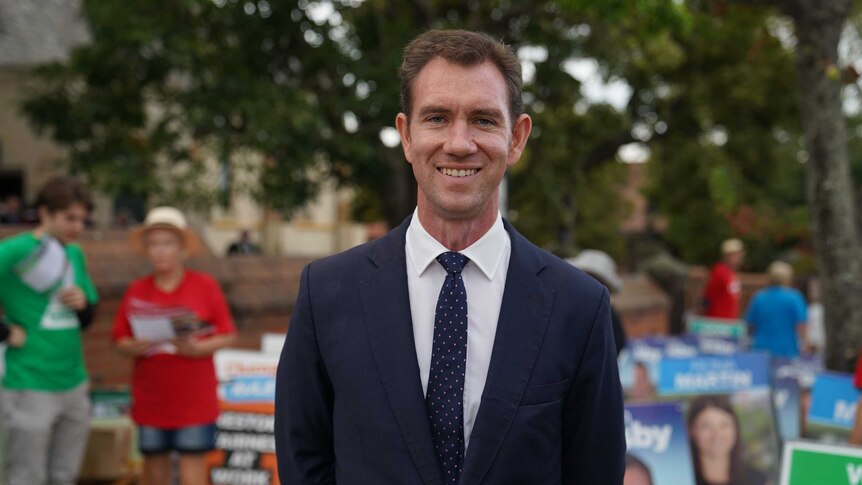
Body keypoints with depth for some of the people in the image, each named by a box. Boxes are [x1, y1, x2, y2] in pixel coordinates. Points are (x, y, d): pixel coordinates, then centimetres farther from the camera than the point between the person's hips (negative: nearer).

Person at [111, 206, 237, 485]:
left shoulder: (205, 286, -2)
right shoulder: (136, 291, 4)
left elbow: (228, 336, -1)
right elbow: (120, 342, 7)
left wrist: (198, 347, -18)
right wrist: (137, 346, -15)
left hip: (194, 397, -2)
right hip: (151, 397, 3)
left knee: (193, 463, -4)